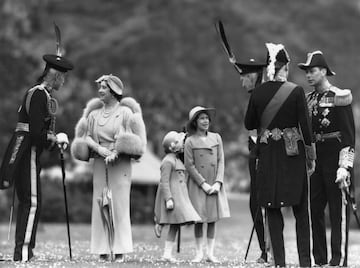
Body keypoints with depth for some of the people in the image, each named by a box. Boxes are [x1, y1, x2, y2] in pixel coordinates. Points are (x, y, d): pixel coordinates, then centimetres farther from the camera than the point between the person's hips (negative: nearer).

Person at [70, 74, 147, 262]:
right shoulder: (94, 114, 13)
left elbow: (132, 140, -6)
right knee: (100, 204, -1)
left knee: (120, 204, -8)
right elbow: (86, 138, 8)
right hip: (100, 162, 4)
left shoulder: (125, 112, 1)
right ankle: (103, 251, 1)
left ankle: (120, 251, -7)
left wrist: (115, 153, -18)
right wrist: (99, 148, -11)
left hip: (120, 163, -4)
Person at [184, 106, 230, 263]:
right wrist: (203, 184, -11)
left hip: (215, 185, 3)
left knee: (213, 219, 3)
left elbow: (221, 162, 4)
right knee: (199, 220, 0)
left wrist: (218, 182, -7)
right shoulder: (190, 141, -3)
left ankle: (210, 253, 7)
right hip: (197, 185, -2)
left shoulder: (216, 138, 6)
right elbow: (189, 166, -6)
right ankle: (199, 253, 8)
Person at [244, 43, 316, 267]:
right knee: (301, 210, 7)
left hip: (268, 155, 2)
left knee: (273, 209, 8)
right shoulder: (296, 91, -9)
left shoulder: (258, 92, -1)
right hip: (293, 154, -2)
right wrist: (311, 156, 0)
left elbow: (249, 124, 8)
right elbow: (306, 126, -8)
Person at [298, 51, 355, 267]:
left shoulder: (339, 97, -9)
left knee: (338, 210, -3)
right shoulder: (309, 100, 11)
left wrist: (345, 166, -18)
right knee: (315, 209, 7)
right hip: (315, 159, 7)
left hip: (335, 158, -7)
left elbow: (349, 136, -12)